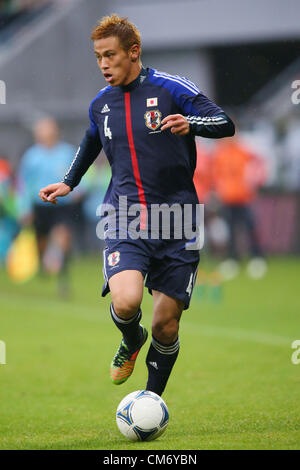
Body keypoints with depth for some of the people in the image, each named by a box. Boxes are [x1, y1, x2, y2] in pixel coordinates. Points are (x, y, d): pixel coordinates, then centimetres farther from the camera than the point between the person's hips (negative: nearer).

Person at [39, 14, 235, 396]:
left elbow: (225, 124, -9)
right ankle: (131, 342, 12)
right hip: (125, 218, 2)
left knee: (166, 325, 0)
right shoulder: (100, 104, 11)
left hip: (175, 221, -2)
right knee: (125, 302, -24)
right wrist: (69, 182, 28)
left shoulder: (171, 89, -4)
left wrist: (191, 124, -27)